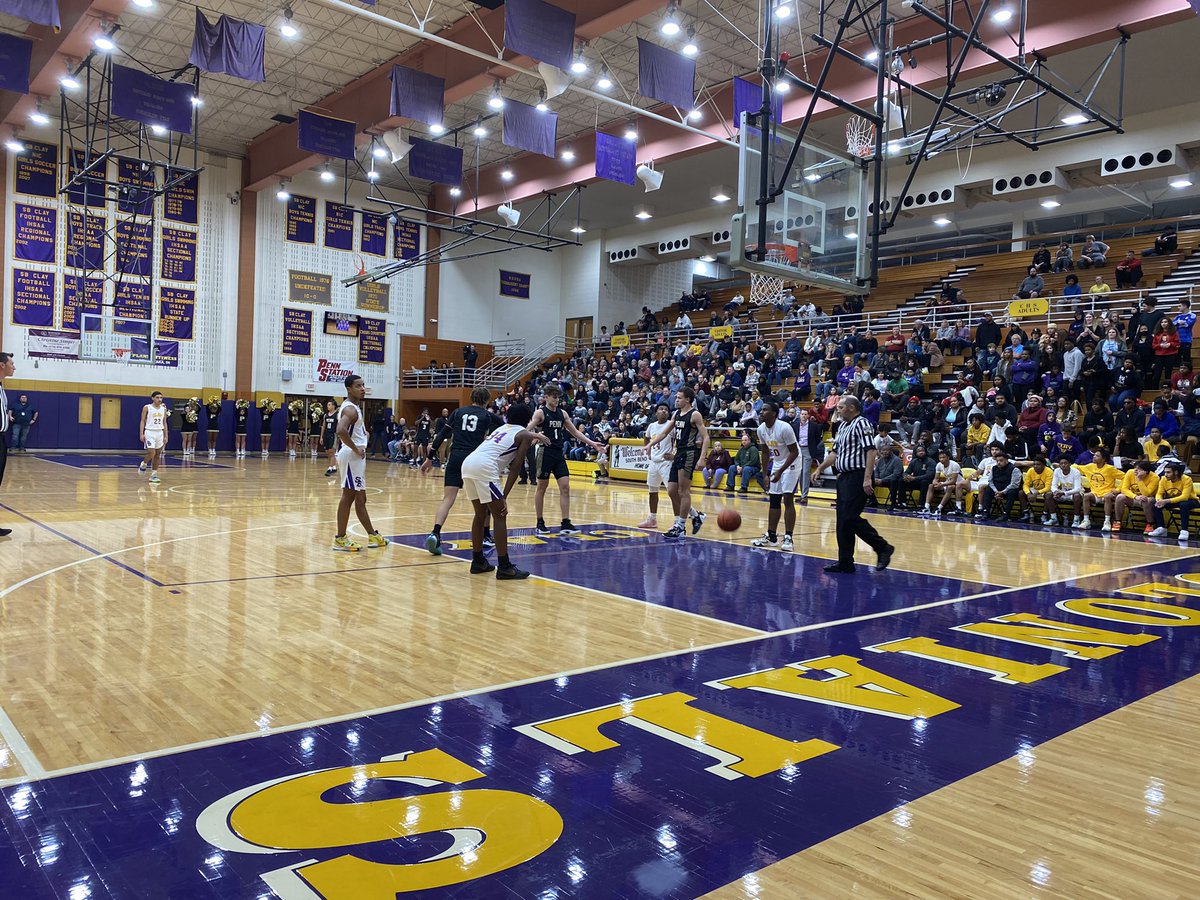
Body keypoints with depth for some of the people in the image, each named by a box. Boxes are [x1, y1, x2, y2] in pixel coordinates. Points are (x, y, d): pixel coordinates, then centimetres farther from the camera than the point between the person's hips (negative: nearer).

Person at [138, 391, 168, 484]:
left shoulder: (163, 409, 8)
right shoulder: (147, 407, -4)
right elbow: (142, 421, -3)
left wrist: (165, 436, 9)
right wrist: (141, 434, -12)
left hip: (160, 433, 5)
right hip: (150, 432, -5)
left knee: (157, 454, 4)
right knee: (151, 453, -15)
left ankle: (154, 474, 9)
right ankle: (144, 464, 16)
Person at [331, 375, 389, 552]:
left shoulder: (353, 406, 15)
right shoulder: (350, 409, -16)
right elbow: (341, 431, -34)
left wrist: (363, 434, 17)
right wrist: (355, 449, -23)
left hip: (356, 457, 11)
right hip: (352, 456, -11)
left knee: (360, 498, 14)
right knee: (348, 496, -6)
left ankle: (372, 536, 23)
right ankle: (340, 539, -1)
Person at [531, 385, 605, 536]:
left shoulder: (562, 414, 12)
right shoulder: (540, 413, -6)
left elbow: (575, 432, 17)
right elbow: (528, 430, -16)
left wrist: (592, 443, 12)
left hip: (559, 454, 6)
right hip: (545, 454, -6)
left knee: (565, 487, -2)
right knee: (542, 487, 4)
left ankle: (566, 524, -1)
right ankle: (540, 523, 15)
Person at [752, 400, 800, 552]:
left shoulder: (784, 428, -25)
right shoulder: (761, 429, -3)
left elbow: (794, 452, -21)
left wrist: (780, 471, -26)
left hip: (791, 464, -8)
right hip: (776, 464, 8)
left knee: (788, 500, -14)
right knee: (773, 500, 9)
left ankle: (788, 538, -11)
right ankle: (771, 536, 16)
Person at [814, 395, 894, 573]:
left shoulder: (861, 423, -10)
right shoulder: (843, 427, 18)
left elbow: (870, 451, -18)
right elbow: (835, 453, 27)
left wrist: (867, 478, -25)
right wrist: (820, 469, 24)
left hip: (857, 477, -9)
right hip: (844, 477, 9)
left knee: (850, 517, -13)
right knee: (842, 520, 8)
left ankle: (883, 547, 1)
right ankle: (845, 562, 12)